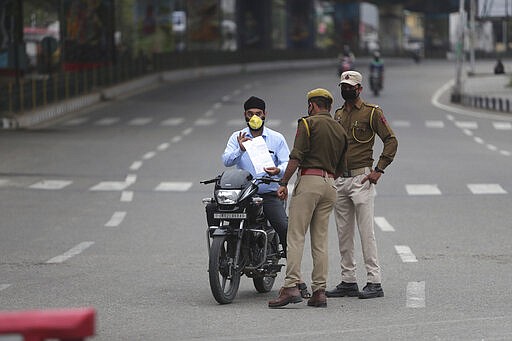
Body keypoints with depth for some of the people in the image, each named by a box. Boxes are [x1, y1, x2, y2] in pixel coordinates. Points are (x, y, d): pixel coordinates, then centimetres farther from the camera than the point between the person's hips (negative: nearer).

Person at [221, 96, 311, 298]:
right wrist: (240, 149, -23)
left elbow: (287, 162, 1)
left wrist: (278, 170, -22)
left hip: (269, 194, -1)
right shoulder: (237, 137, 11)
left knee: (285, 228, -20)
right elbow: (226, 160, -3)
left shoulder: (277, 139, 11)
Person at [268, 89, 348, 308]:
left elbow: (296, 156, -10)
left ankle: (291, 287, -18)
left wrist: (283, 183, -7)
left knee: (296, 236, -9)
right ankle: (319, 291, 4)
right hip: (330, 185, 6)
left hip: (308, 181, -6)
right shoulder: (341, 131, 18)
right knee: (320, 240, 8)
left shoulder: (308, 123, -1)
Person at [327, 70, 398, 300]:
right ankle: (348, 281, 12)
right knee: (343, 233, 8)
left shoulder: (372, 112, -3)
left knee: (366, 231, -9)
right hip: (339, 179, 7)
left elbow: (391, 141, -6)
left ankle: (374, 282, -8)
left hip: (361, 178, -7)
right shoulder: (338, 114, 16)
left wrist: (379, 170, -12)